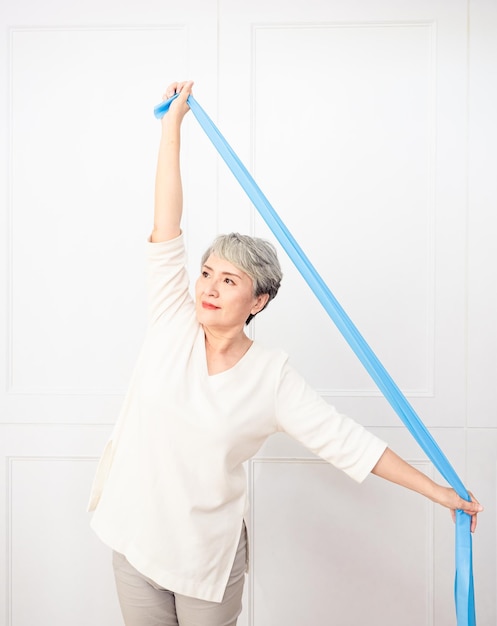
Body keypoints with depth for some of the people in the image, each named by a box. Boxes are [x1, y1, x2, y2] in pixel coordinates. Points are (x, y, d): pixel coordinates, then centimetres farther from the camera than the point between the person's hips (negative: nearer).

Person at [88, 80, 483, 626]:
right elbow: (166, 229, -11)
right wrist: (172, 124, -9)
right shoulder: (173, 324, -9)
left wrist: (437, 491, -9)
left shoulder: (272, 375, -13)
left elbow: (344, 439, -11)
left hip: (208, 554, -2)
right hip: (134, 536, 2)